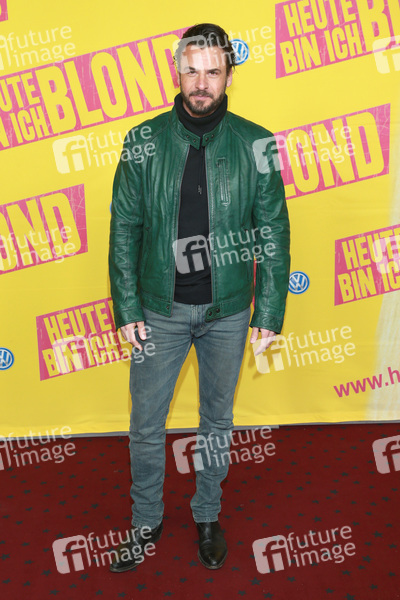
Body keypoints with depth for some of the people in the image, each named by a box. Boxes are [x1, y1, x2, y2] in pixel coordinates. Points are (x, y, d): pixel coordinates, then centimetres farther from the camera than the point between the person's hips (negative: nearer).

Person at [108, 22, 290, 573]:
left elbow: (273, 234, -3)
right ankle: (146, 523, 35)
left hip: (228, 311, 0)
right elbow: (124, 230, -1)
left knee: (218, 420, 16)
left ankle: (208, 516, 40)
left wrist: (270, 314, -5)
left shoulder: (255, 144, -5)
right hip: (161, 310, 1)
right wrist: (127, 310, -5)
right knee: (146, 425, 10)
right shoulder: (144, 142, -4)